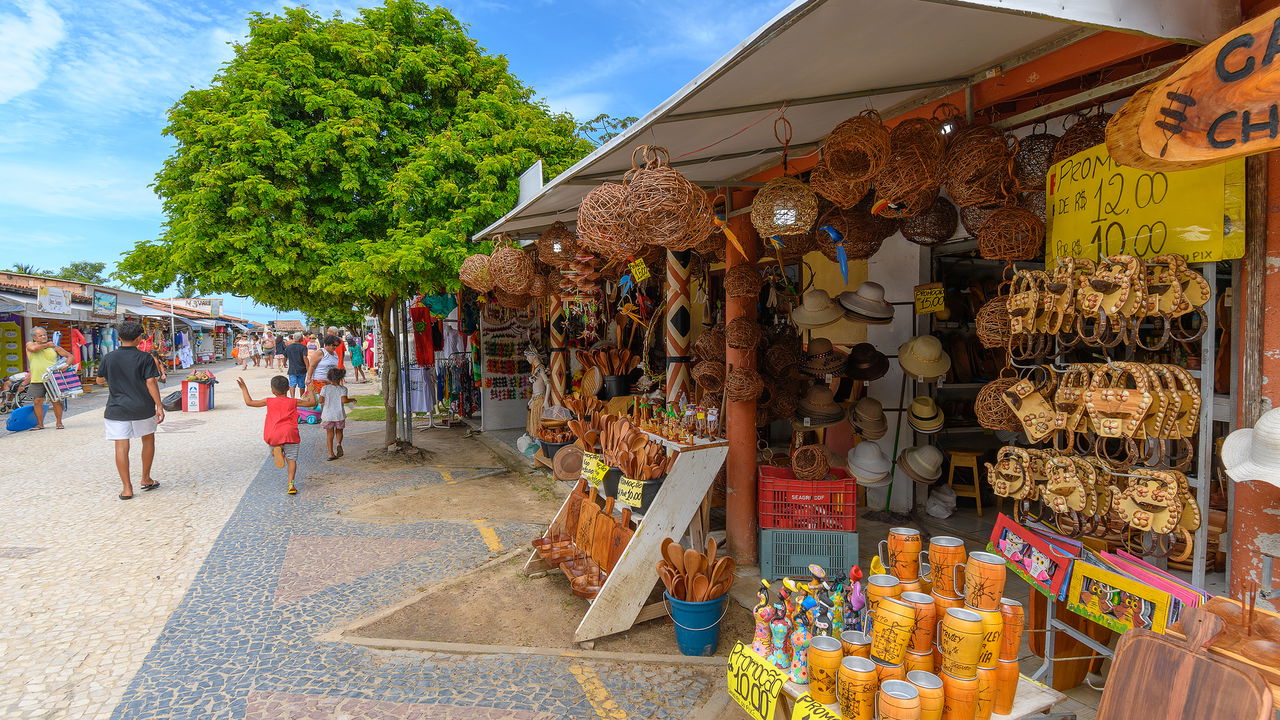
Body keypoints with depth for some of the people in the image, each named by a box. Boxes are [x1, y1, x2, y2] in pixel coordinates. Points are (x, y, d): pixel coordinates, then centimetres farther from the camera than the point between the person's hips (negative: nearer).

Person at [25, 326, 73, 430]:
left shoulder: (54, 347, 8)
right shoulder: (30, 345, 7)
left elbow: (70, 356, 8)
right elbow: (34, 349, -17)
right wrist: (47, 345, -3)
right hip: (37, 380, 0)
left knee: (56, 401, -1)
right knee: (37, 401, 1)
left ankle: (59, 422, 9)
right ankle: (40, 424, 13)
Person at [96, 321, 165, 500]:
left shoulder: (109, 358, 1)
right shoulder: (145, 358, -6)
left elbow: (100, 380, 13)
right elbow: (151, 383, -11)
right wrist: (159, 406, -8)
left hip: (117, 409, 1)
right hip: (142, 408, -1)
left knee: (121, 447, 1)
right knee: (148, 440, 18)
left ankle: (126, 488, 3)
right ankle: (146, 479, 24)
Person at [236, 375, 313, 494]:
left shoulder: (269, 401, 9)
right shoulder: (293, 402, 7)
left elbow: (249, 402, 15)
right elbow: (311, 402, 13)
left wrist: (243, 388, 26)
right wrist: (310, 390, 28)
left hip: (273, 436, 1)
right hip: (290, 434, -1)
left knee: (274, 445, 33)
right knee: (291, 459, 2)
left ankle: (276, 449, -5)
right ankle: (291, 484, -10)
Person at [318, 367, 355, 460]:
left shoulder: (325, 388, -2)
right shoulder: (342, 389, -7)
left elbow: (321, 401, -5)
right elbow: (344, 400, -18)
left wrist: (325, 402, 16)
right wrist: (351, 399, -1)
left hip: (328, 415, 1)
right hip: (339, 414, -1)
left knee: (329, 433, 9)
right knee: (339, 431, 19)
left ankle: (331, 453, 6)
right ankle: (339, 444, -10)